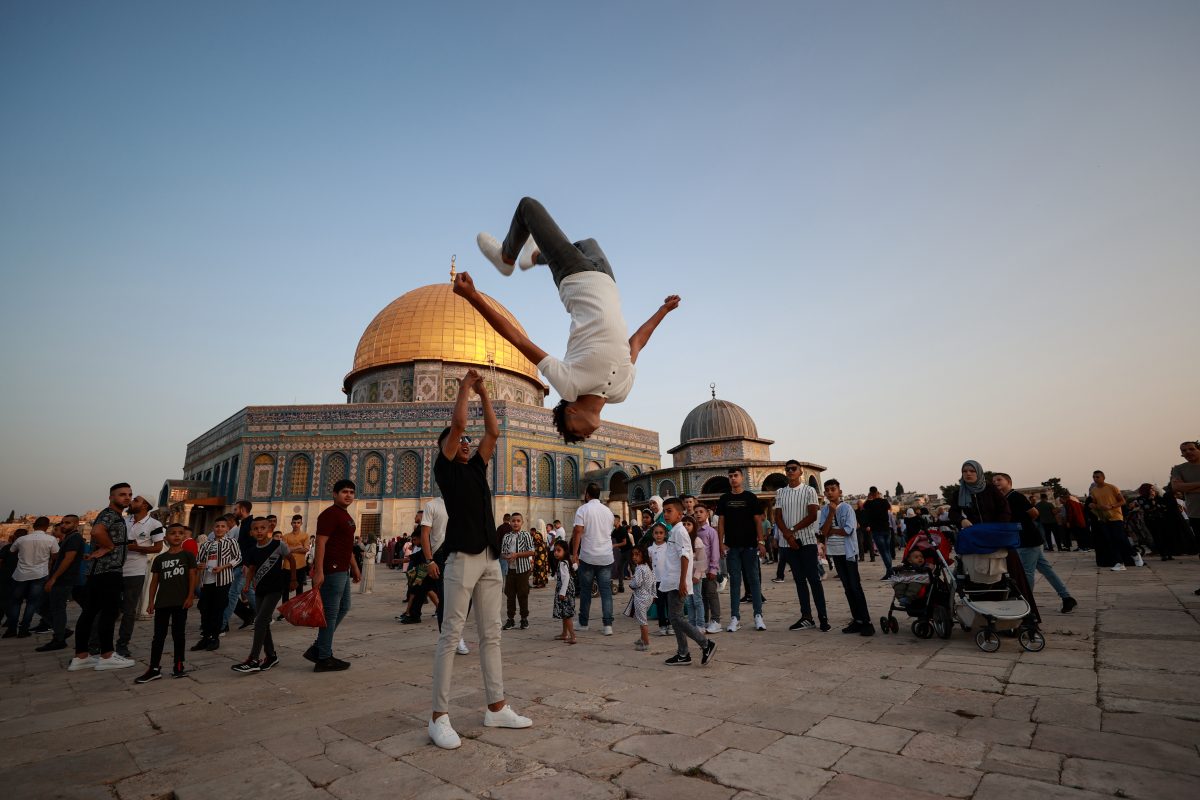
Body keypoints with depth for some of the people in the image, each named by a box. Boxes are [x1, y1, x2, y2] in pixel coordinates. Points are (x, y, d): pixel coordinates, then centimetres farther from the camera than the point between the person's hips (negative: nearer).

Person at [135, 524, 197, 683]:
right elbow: (154, 581, 10)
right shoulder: (159, 558, 7)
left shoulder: (188, 555, 0)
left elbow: (192, 577, -3)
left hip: (180, 601, -2)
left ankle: (178, 666, 16)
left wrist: (190, 597, -10)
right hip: (162, 602, 2)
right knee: (159, 636, 6)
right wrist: (151, 601, 4)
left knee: (178, 635, 7)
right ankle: (154, 669, 13)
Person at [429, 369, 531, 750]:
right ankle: (439, 716, 5)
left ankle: (496, 708, 17)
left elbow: (493, 432, 15)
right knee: (451, 634, -3)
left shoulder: (477, 466, 19)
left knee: (491, 634, 9)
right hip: (462, 557, -7)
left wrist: (483, 393, 14)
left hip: (490, 558, 7)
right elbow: (457, 424, -9)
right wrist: (465, 387, 1)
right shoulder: (445, 467, 2)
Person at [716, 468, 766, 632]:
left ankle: (758, 615, 10)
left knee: (753, 580, 3)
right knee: (734, 581, 5)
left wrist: (761, 542, -8)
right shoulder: (724, 499, 7)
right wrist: (721, 543, -3)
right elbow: (720, 523, 6)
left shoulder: (751, 497, 3)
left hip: (749, 545, -1)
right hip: (732, 546, 1)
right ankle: (734, 617, 9)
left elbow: (758, 521, 1)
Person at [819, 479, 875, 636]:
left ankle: (866, 622, 0)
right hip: (835, 552, 5)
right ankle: (857, 620, 18)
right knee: (847, 587, 10)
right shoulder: (824, 510, 4)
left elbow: (848, 530, -18)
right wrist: (831, 512, -13)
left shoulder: (847, 508, -9)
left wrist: (831, 531, -8)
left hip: (848, 551, -5)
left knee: (855, 586, -5)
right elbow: (824, 532, -8)